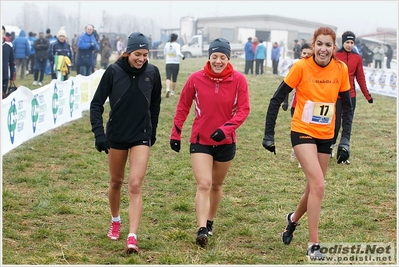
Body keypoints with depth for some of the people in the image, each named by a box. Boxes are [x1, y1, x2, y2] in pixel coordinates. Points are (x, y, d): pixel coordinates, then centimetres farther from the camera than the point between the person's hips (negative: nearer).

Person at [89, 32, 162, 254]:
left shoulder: (152, 72, -7)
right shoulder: (114, 71, -12)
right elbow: (97, 103, -8)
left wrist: (153, 131, 15)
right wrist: (99, 133, -16)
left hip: (141, 136, 0)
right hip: (116, 135, 0)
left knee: (135, 185, -10)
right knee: (116, 182, 16)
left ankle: (132, 237, -12)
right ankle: (115, 221, 40)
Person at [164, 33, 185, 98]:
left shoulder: (167, 44, 3)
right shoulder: (177, 45, -8)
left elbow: (164, 54, 14)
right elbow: (178, 53, -24)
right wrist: (182, 56, -8)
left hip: (168, 63, 2)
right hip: (176, 63, -2)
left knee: (168, 77, -6)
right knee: (174, 79, 11)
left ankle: (168, 89, -31)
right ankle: (173, 92, 22)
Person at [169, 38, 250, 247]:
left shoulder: (238, 80, -8)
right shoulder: (196, 79, -8)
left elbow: (243, 110, -9)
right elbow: (183, 107, 3)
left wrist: (225, 128, -23)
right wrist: (176, 133, 4)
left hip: (225, 141, 2)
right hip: (200, 141, -1)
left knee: (216, 185, 16)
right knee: (203, 185, -15)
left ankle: (209, 222, 36)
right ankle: (202, 230, -19)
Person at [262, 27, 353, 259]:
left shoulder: (341, 70, -5)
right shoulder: (301, 67, -15)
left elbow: (347, 107, 4)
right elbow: (277, 99, -8)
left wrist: (345, 141, -3)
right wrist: (269, 135, -9)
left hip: (326, 135, 4)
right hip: (303, 132, -4)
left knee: (314, 188, 12)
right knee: (318, 185, -17)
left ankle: (293, 219, 43)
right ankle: (313, 245, -9)